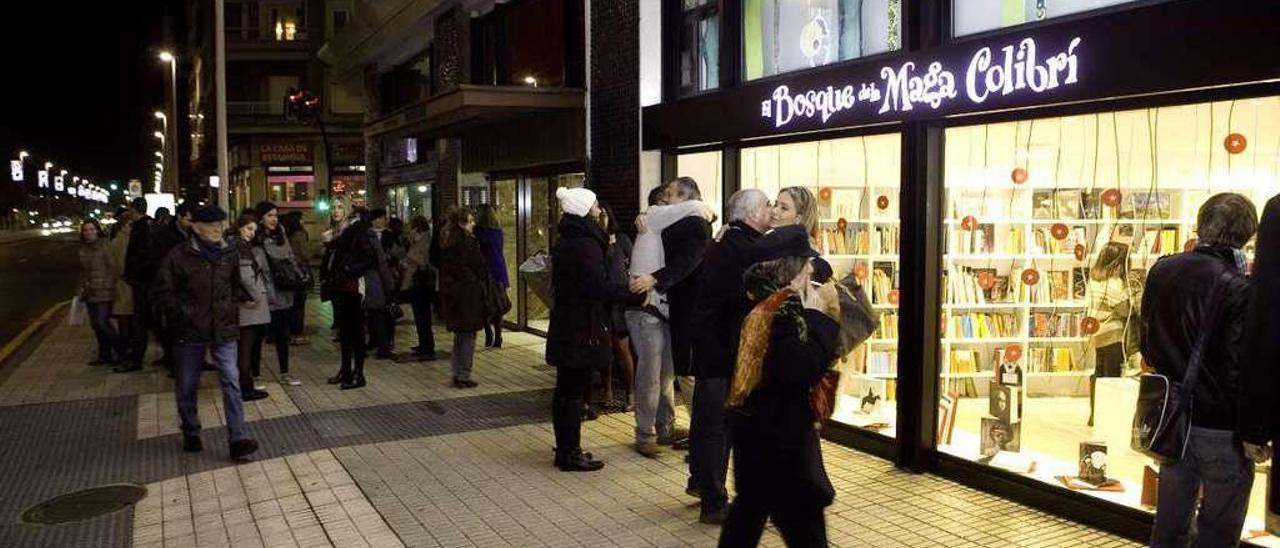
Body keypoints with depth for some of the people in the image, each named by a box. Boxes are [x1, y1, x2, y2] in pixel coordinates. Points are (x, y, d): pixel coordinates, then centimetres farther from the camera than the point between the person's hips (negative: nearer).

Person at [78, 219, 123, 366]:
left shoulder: (104, 245, -8)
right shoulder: (84, 248, 13)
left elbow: (112, 267, -11)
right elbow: (83, 270, 22)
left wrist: (108, 286, -13)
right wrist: (82, 287, 14)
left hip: (103, 292, -8)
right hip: (89, 292, 8)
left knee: (102, 323, -12)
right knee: (95, 325, 9)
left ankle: (121, 352, 2)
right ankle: (105, 355, 18)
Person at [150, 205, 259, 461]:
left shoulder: (229, 254, 2)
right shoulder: (179, 256, -9)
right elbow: (163, 293, -6)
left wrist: (235, 304, 7)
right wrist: (184, 313, -14)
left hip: (224, 329, 2)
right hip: (190, 332, -1)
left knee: (232, 382, -8)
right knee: (187, 387, 12)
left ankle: (238, 439, -9)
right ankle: (191, 434, 32)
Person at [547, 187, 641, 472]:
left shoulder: (565, 241, 11)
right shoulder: (585, 245, -18)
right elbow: (600, 287, -21)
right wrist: (636, 292, -14)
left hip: (564, 326, 10)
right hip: (583, 328, -10)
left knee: (565, 389, 15)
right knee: (574, 391, -2)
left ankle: (565, 449, 25)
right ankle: (571, 454, 5)